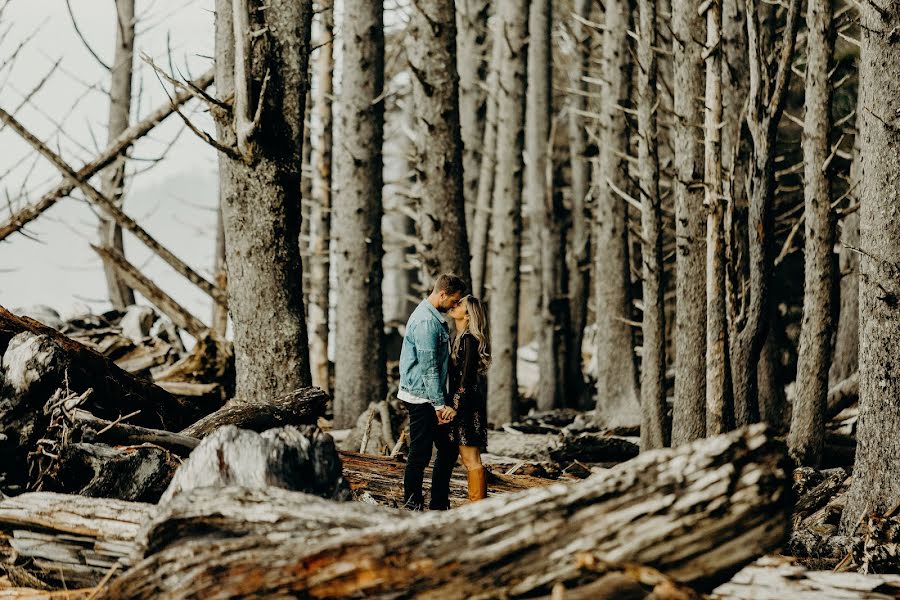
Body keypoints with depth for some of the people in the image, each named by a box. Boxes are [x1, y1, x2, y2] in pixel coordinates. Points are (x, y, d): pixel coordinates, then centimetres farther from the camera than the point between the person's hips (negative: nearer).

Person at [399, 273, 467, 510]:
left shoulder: (436, 318, 14)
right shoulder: (425, 322, -19)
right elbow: (428, 368, -21)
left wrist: (443, 401, 19)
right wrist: (440, 405, -21)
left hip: (432, 397, 10)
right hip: (421, 398, -10)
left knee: (449, 449, 13)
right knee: (420, 454, -3)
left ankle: (439, 504, 19)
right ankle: (413, 506, 5)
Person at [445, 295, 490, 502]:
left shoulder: (469, 339, -15)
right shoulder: (459, 337, 13)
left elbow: (466, 377, -18)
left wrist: (455, 407, -19)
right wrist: (452, 405, 17)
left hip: (467, 402, -10)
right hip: (461, 401, 10)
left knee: (471, 459, -5)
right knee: (467, 458, 13)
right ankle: (474, 503, 18)